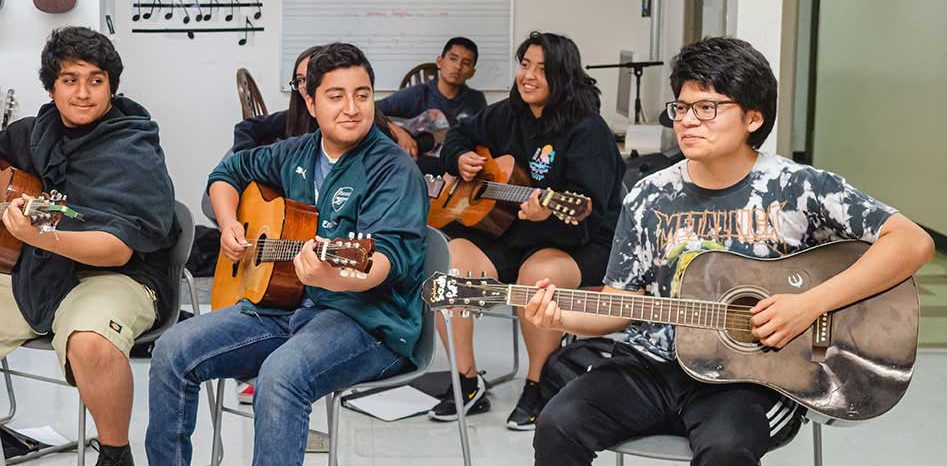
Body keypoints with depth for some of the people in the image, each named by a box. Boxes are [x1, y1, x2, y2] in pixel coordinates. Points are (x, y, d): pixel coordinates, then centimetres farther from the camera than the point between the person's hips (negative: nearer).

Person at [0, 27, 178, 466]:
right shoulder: (38, 131, 8)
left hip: (113, 277, -7)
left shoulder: (134, 156, -13)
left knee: (91, 343, -39)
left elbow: (120, 248, -23)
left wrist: (43, 237, -39)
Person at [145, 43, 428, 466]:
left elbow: (390, 255, -24)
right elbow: (229, 172, 29)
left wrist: (336, 278, -45)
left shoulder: (395, 170, -10)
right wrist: (229, 225, 9)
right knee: (173, 350, -8)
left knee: (280, 375, -36)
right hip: (286, 303, 7)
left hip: (367, 317, -7)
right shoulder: (298, 154, 12)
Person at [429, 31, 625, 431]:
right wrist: (461, 159, 2)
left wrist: (550, 212, -44)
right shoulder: (506, 116, 7)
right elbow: (459, 135, 25)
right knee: (444, 260, -19)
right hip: (507, 238, 6)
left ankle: (538, 388, -14)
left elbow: (588, 204, -24)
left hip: (578, 245, -6)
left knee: (538, 273, -39)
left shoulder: (586, 129, -13)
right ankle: (467, 382, -6)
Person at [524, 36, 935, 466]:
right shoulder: (648, 198, 5)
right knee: (558, 426, -20)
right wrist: (564, 317, -12)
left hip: (755, 375, -3)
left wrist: (810, 304, -18)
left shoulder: (800, 188, -5)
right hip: (655, 365, 4)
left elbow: (915, 242, -9)